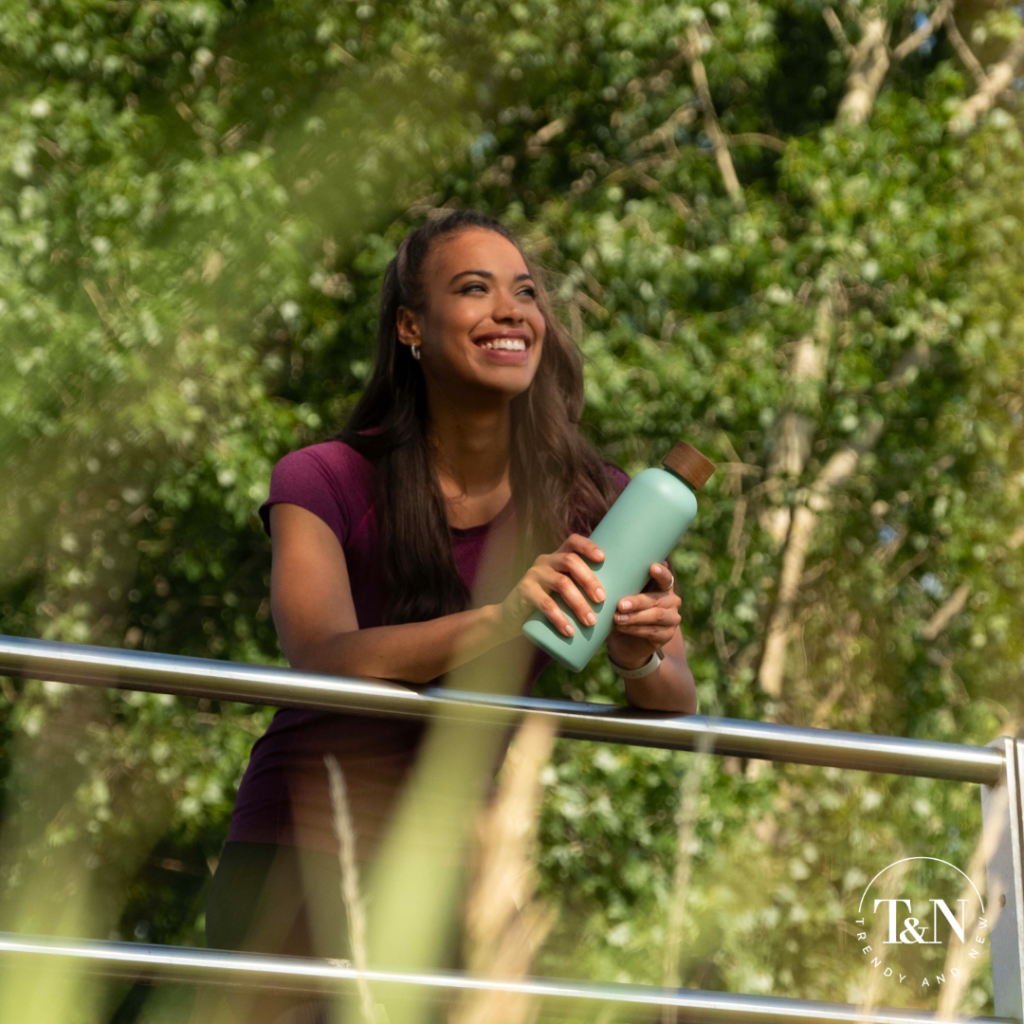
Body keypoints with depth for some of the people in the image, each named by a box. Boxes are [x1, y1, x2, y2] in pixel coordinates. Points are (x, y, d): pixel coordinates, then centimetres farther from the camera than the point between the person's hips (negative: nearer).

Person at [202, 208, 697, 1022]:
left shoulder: (589, 503, -3)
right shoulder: (324, 483, -10)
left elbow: (678, 705, -8)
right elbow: (325, 660, -26)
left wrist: (643, 660, -32)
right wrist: (499, 619, -42)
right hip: (298, 861, -2)